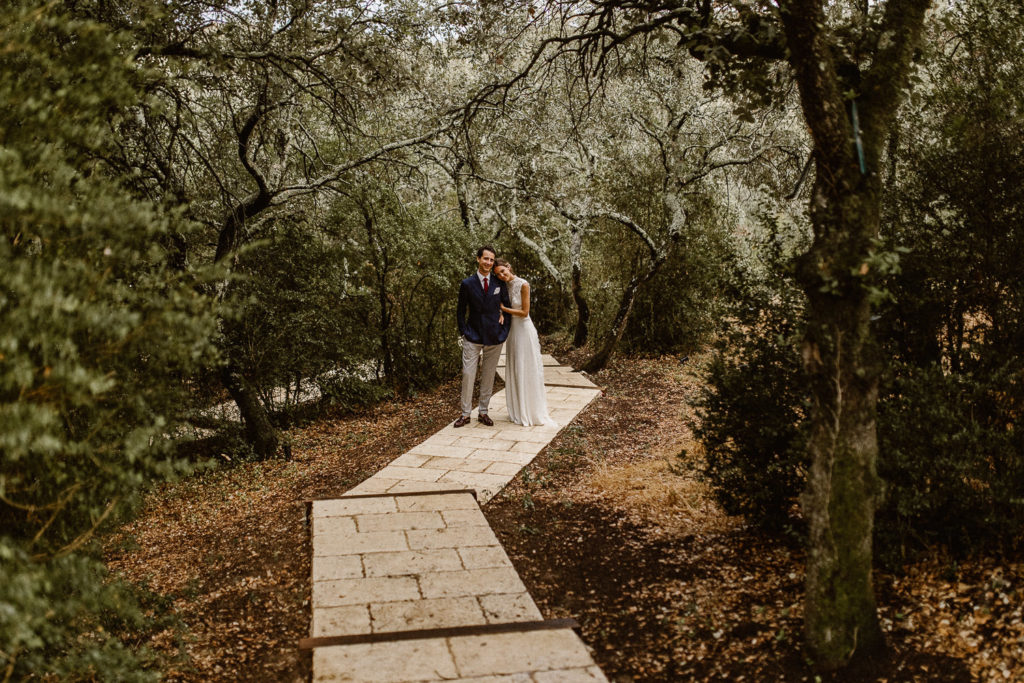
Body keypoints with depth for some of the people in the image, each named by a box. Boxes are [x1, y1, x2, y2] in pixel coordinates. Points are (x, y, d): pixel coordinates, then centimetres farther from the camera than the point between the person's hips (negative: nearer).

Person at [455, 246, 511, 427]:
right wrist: (464, 332, -3)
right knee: (468, 375, -4)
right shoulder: (467, 284, -2)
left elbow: (507, 305, 10)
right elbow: (460, 311, 4)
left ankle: (483, 412, 18)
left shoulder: (499, 283, 2)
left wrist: (505, 329, 2)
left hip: (494, 336, 2)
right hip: (473, 337, -1)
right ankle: (465, 414, 7)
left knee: (489, 375, 8)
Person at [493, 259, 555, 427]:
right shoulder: (505, 286, 6)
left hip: (524, 329, -7)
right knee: (514, 371, 10)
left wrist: (504, 308, -11)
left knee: (528, 371, 0)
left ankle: (532, 411, 10)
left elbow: (524, 312, -15)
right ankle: (518, 411, 20)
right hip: (511, 330, 7)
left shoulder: (523, 285, -14)